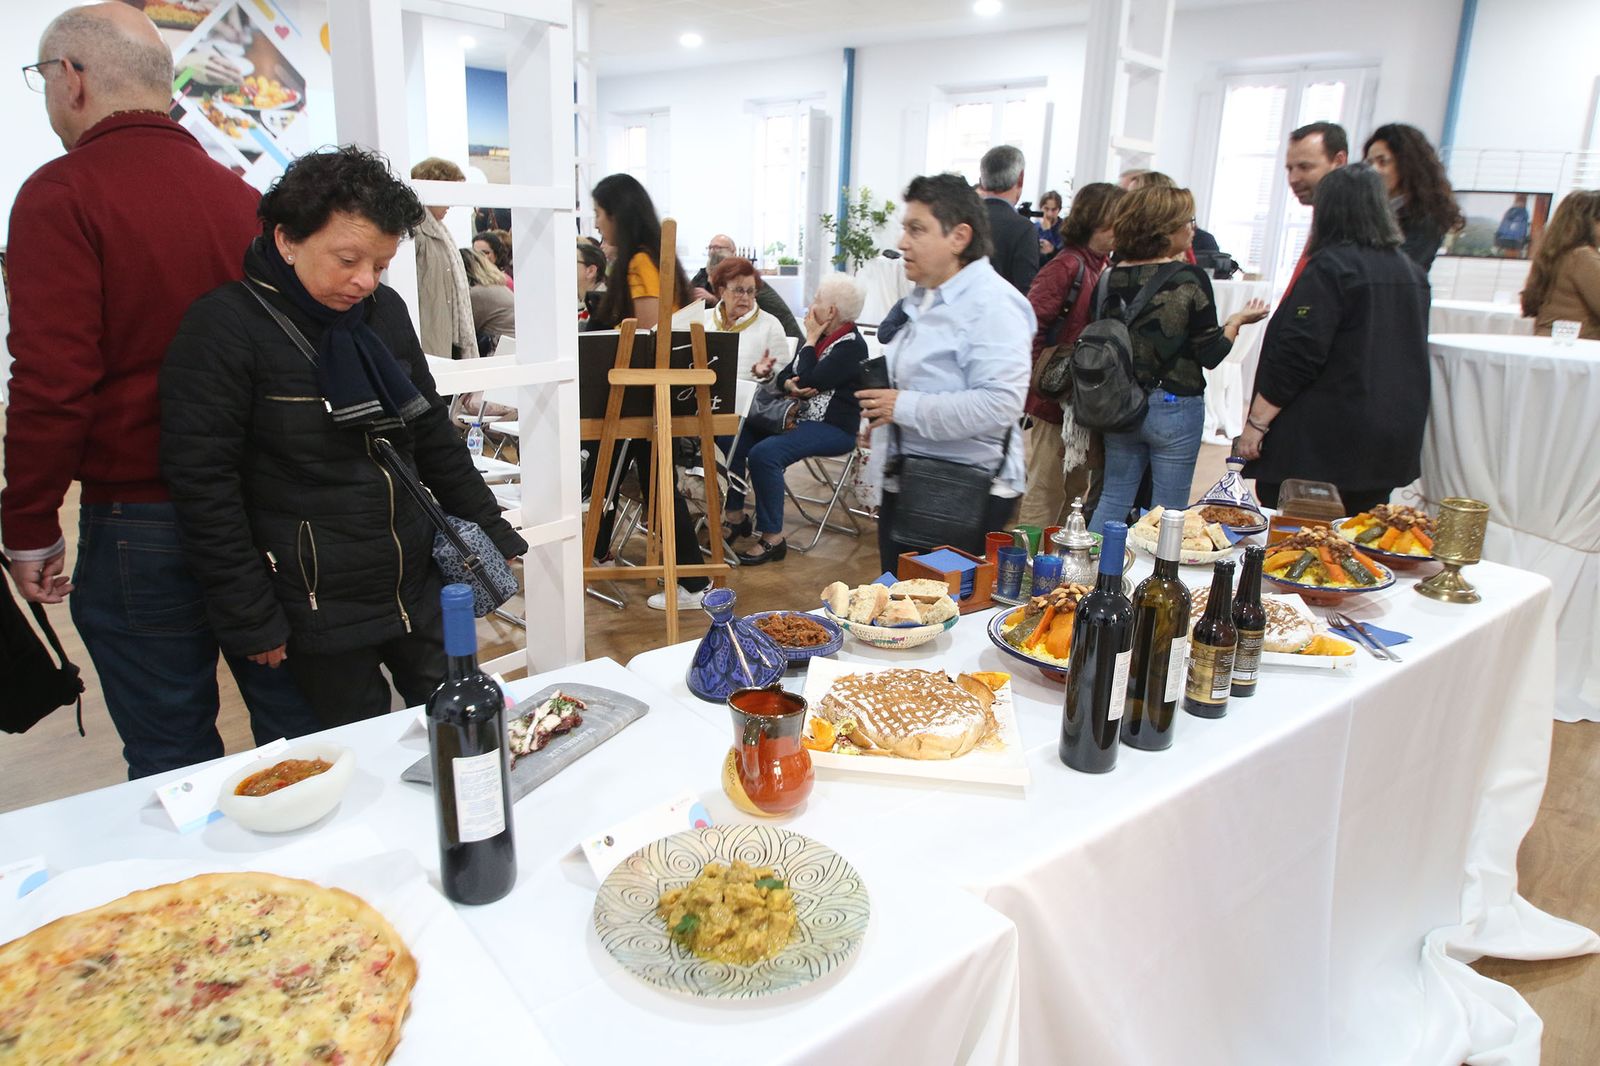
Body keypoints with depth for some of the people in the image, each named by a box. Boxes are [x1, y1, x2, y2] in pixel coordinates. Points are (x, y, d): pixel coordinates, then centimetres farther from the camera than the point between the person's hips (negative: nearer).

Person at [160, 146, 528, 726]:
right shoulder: (224, 327, -13)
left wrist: (492, 533, 15)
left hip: (422, 592, 6)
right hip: (319, 618, -5)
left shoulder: (385, 311, 6)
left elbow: (434, 435, 16)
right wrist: (252, 622, -14)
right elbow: (203, 484, -14)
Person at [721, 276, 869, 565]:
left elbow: (808, 381, -22)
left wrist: (811, 340, -8)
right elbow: (783, 376, 14)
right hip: (800, 417, 9)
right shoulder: (821, 336, 13)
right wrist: (788, 385, -11)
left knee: (764, 453, -30)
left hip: (833, 427, -9)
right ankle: (735, 517, 3)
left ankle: (773, 538, -18)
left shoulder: (851, 346, -13)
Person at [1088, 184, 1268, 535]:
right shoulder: (1189, 278, -13)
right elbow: (1210, 355, -9)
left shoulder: (1111, 276, -1)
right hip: (1174, 407, -4)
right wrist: (1237, 320, 7)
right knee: (1169, 515, 6)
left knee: (1113, 500, 14)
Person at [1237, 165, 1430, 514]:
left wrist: (1256, 421, -14)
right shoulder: (1412, 272, 11)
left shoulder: (1330, 266, -13)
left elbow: (1297, 355, -19)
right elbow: (1410, 358, 21)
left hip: (1324, 439, -8)